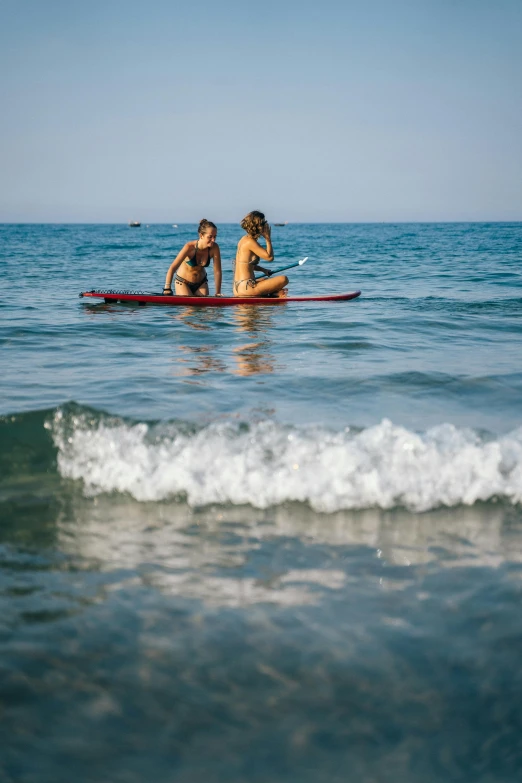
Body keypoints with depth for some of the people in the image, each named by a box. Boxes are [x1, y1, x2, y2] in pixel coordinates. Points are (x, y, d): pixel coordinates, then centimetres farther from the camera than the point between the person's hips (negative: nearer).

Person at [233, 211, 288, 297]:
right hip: (245, 289, -10)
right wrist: (268, 238, -7)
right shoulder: (250, 242, -14)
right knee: (283, 279, -12)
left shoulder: (244, 239, 14)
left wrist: (263, 269, 12)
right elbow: (269, 257, -17)